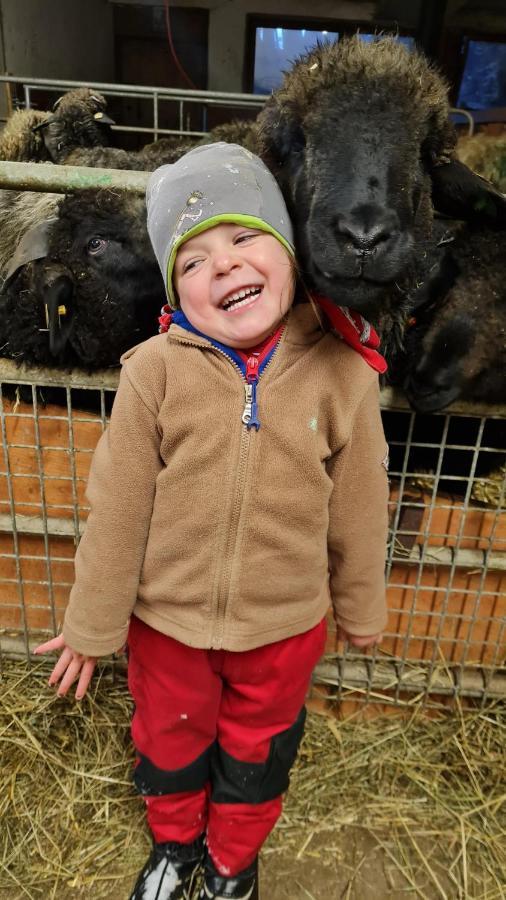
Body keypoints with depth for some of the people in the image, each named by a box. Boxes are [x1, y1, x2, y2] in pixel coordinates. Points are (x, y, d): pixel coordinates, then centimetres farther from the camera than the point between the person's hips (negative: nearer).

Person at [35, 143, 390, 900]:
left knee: (257, 751, 26)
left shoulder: (343, 374, -17)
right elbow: (117, 506, -12)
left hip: (284, 624, 1)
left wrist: (360, 609, 8)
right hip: (167, 616, 0)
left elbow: (357, 508, -5)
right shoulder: (156, 370, -21)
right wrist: (93, 623, -2)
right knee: (169, 739, 27)